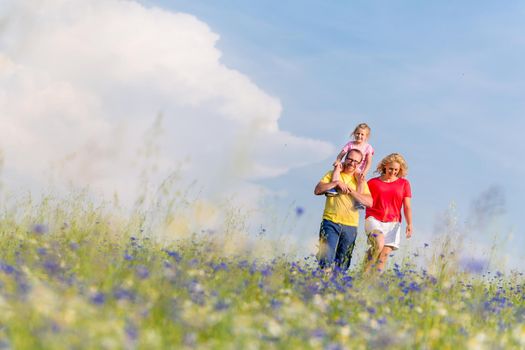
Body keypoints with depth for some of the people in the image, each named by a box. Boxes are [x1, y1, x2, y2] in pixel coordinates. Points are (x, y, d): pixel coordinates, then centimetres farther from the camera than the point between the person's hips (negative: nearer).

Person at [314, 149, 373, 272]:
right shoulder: (333, 174, 9)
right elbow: (317, 190, -4)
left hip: (351, 226, 2)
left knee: (343, 263, 6)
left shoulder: (360, 181, 11)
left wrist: (350, 191, -10)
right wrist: (336, 183, -12)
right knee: (326, 259, -15)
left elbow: (369, 202, -3)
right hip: (331, 221, -2)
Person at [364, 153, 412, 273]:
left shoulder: (404, 184, 10)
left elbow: (407, 207, 7)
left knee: (384, 254, -6)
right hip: (374, 219, -2)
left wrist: (409, 224, -6)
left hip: (392, 224, 2)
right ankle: (365, 272, -11)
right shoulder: (373, 182, 7)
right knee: (379, 245, -28)